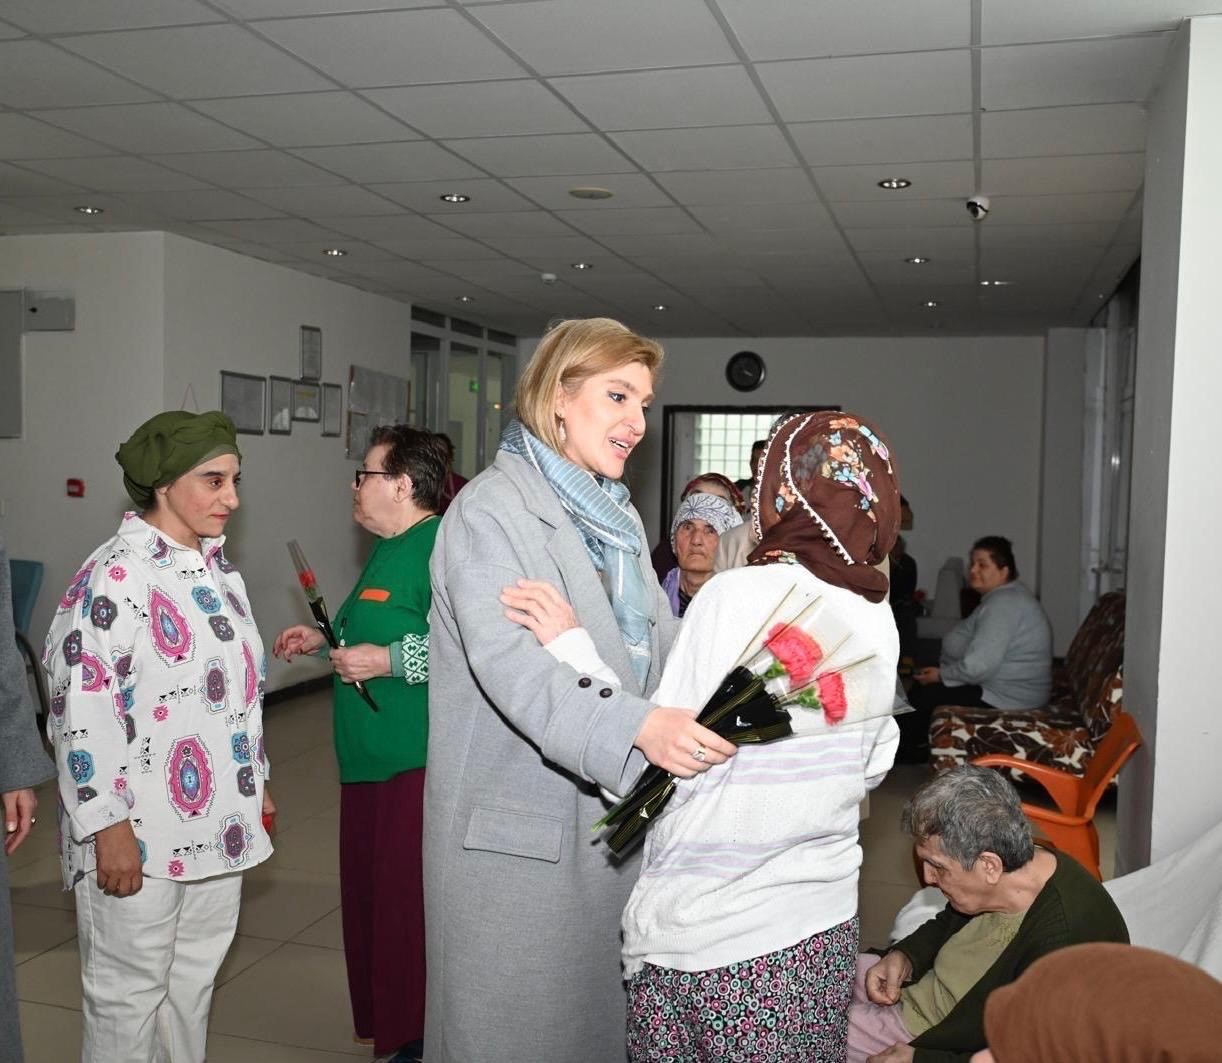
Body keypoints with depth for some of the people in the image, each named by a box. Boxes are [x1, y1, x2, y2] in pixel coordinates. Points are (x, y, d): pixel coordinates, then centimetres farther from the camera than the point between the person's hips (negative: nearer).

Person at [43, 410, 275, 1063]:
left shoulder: (217, 572, 10)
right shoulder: (113, 577, -16)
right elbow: (82, 710, -19)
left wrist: (254, 783, 19)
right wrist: (109, 826, -19)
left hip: (217, 824, 8)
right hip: (139, 835, -8)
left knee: (195, 978, 19)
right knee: (129, 991, 7)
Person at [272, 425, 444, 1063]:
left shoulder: (441, 547, -16)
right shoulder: (389, 549, 17)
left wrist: (387, 660, -24)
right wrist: (325, 642, 21)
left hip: (417, 764, -10)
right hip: (371, 763, 11)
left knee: (409, 907, -2)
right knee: (371, 898, 17)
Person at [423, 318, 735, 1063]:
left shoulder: (618, 516, 15)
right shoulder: (492, 509, -12)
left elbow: (662, 644, 11)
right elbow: (507, 660, -27)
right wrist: (637, 727, -39)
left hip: (611, 812, 7)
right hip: (518, 824, -7)